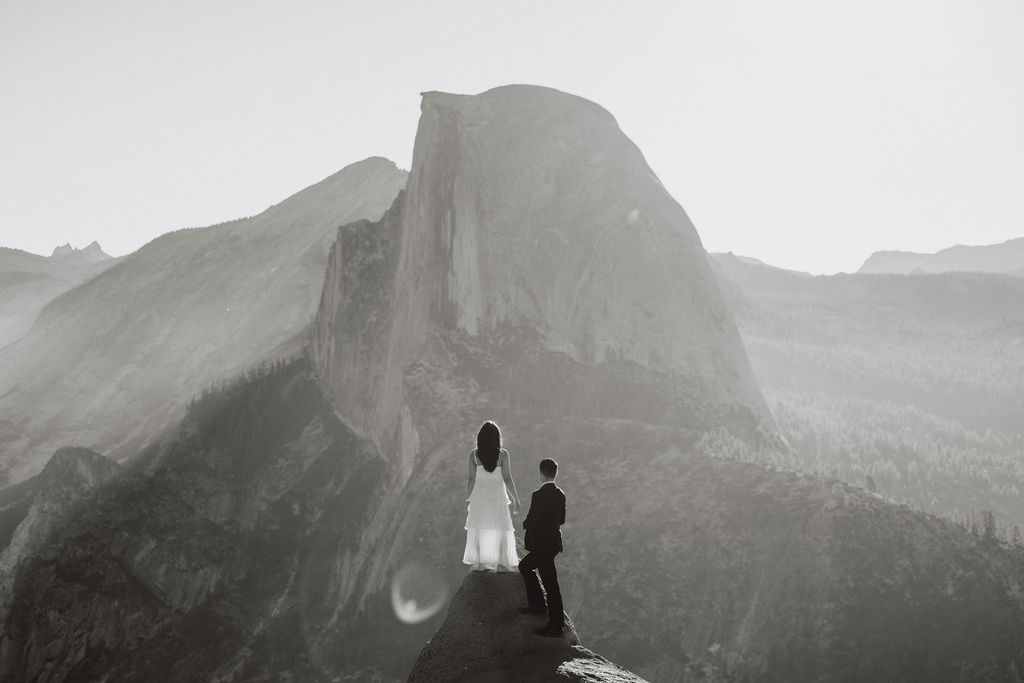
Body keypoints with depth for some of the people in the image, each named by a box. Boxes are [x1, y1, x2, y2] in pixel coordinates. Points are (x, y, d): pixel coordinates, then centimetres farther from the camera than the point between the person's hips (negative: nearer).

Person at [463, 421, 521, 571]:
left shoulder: (474, 455, -4)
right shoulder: (503, 455, -10)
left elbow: (471, 479, -2)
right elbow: (507, 479, -11)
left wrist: (468, 499, 8)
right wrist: (516, 499, -2)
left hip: (479, 495, 2)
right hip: (497, 496, -2)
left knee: (479, 530, 11)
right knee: (501, 530, 7)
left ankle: (480, 564, 13)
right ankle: (501, 564, 5)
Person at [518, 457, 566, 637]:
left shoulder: (539, 495, -21)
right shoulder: (560, 494, 3)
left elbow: (529, 521, -17)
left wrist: (525, 523, 5)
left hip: (542, 544, -9)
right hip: (553, 542, 9)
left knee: (550, 584, -2)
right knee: (524, 566, 26)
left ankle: (557, 626, 4)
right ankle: (537, 604, 33)